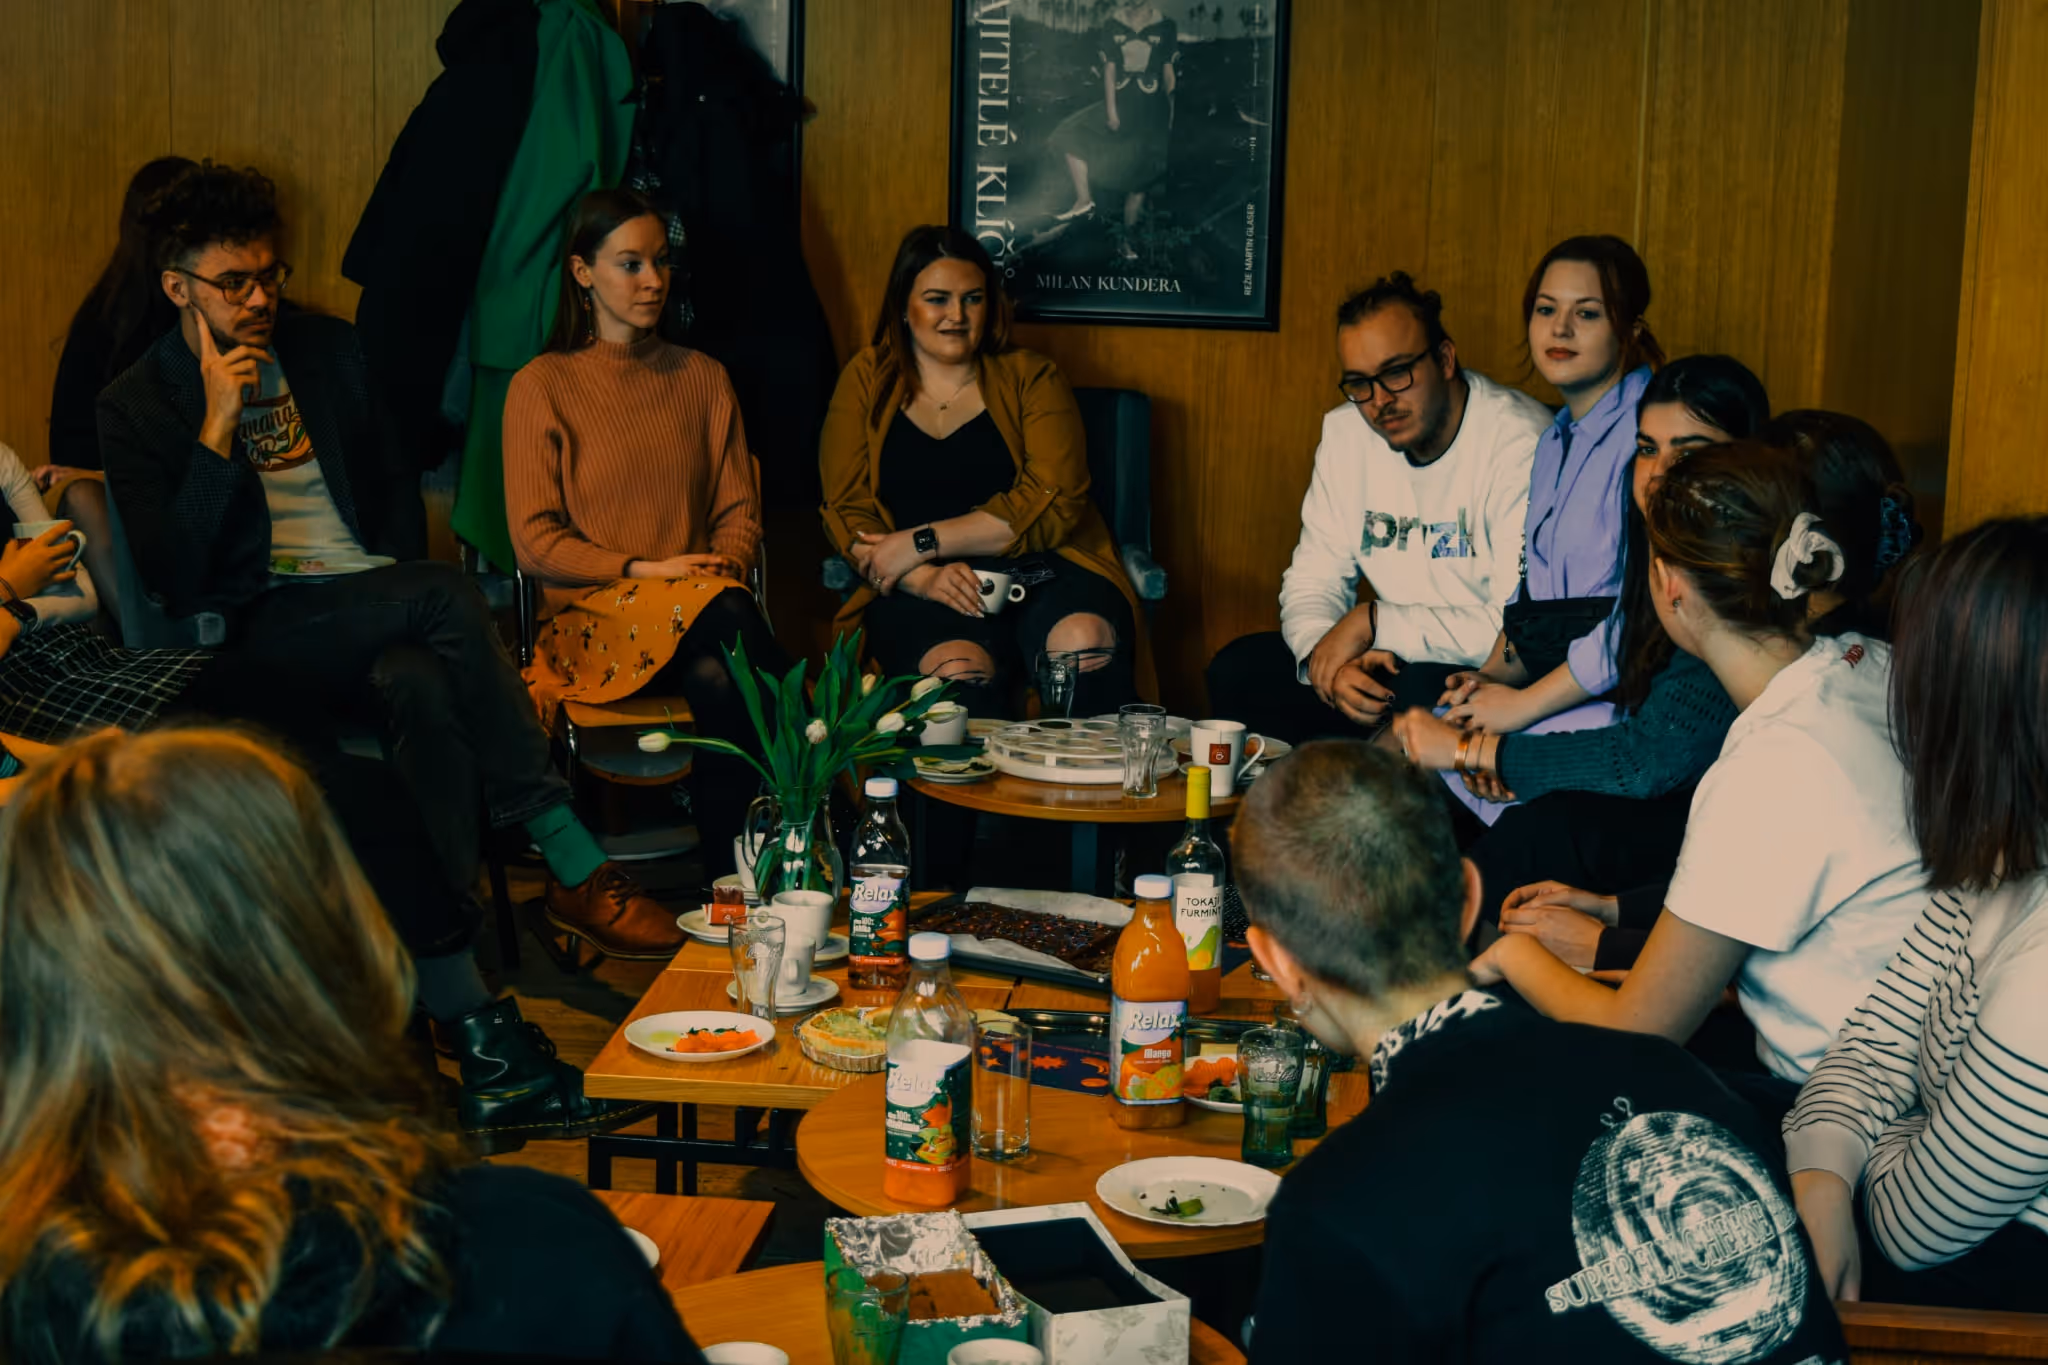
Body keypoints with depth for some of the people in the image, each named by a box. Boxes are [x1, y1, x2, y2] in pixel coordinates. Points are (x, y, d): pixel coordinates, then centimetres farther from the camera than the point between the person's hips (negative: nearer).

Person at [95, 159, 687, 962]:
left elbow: (396, 485, 21)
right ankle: (571, 861, -28)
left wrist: (401, 596, 4)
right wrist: (218, 425, -14)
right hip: (259, 632, -4)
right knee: (448, 594, -31)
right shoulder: (137, 406, 1)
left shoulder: (327, 347, 14)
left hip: (371, 609, 4)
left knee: (420, 679, -34)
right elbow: (173, 584, -9)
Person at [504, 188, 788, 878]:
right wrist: (642, 570, -13)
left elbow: (740, 511, 15)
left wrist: (724, 565, -8)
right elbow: (535, 543, -1)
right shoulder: (542, 386, 4)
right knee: (724, 617, -37)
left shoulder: (703, 377, 17)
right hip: (591, 616, -3)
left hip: (702, 605, 3)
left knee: (717, 681, -36)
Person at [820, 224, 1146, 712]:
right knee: (956, 670, -36)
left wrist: (922, 542, -9)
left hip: (1039, 570, 1)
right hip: (918, 589, -1)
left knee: (1086, 639, -33)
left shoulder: (1030, 379, 11)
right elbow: (847, 511, 4)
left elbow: (1052, 506, -2)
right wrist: (925, 578, -15)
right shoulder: (867, 381, 14)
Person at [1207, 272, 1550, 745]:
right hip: (1396, 656, 7)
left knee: (1421, 690, -38)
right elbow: (1313, 582, 6)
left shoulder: (1519, 444, -18)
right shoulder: (1346, 432, 3)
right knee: (1235, 672, -9)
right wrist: (1329, 659, -17)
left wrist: (1373, 622, -20)